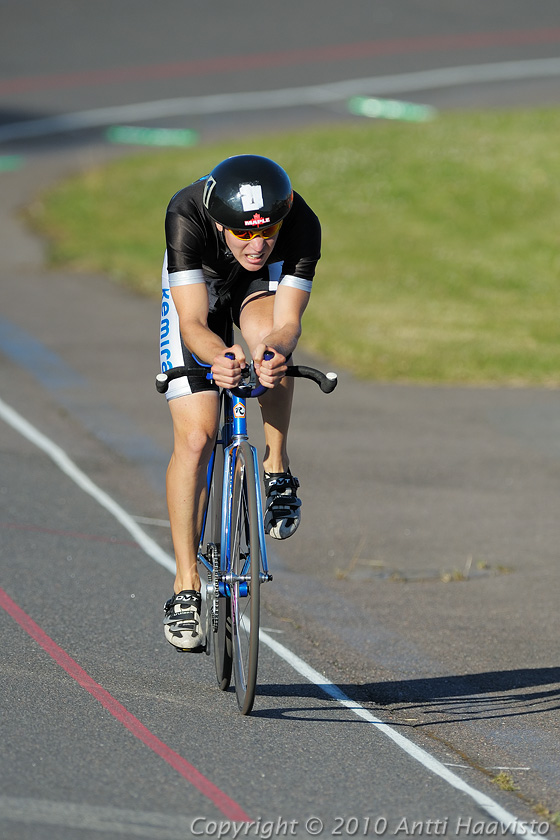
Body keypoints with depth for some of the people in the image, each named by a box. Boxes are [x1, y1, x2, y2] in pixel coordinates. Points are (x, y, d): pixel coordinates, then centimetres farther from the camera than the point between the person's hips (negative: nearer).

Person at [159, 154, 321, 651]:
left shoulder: (302, 225, -35)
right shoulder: (187, 216, -38)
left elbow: (287, 323, -34)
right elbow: (193, 323, -39)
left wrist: (276, 348, -57)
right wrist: (219, 358, -60)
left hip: (265, 285, 1)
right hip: (197, 284, -1)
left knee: (267, 338, -37)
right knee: (195, 438, -12)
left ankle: (277, 470, -14)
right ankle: (186, 586, -4)